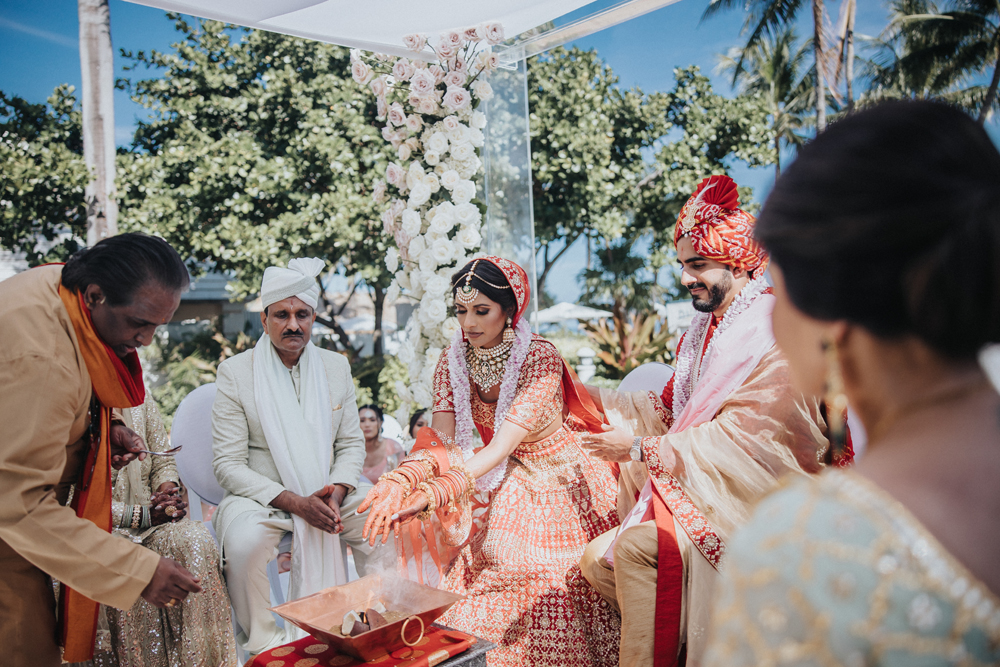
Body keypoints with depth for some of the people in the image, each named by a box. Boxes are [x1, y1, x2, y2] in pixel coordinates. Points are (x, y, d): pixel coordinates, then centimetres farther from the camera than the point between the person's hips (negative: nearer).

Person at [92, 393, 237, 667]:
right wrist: (141, 515, -18)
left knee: (195, 541, -27)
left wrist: (168, 488, -8)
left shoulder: (139, 398, 9)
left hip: (149, 509, 4)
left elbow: (164, 462, 16)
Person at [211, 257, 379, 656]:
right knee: (244, 541, -33)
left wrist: (337, 490, -14)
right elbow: (228, 464, -9)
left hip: (327, 491, 3)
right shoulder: (235, 372, -5)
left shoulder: (336, 366, 7)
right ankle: (262, 642, -6)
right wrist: (295, 502, -20)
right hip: (261, 497, -3)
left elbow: (351, 443, 8)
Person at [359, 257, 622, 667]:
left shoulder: (539, 358, -22)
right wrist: (400, 479, -34)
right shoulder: (453, 362, -6)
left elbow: (503, 444, -30)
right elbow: (440, 441, -13)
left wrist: (432, 494, -39)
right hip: (502, 489, 4)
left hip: (560, 484, -4)